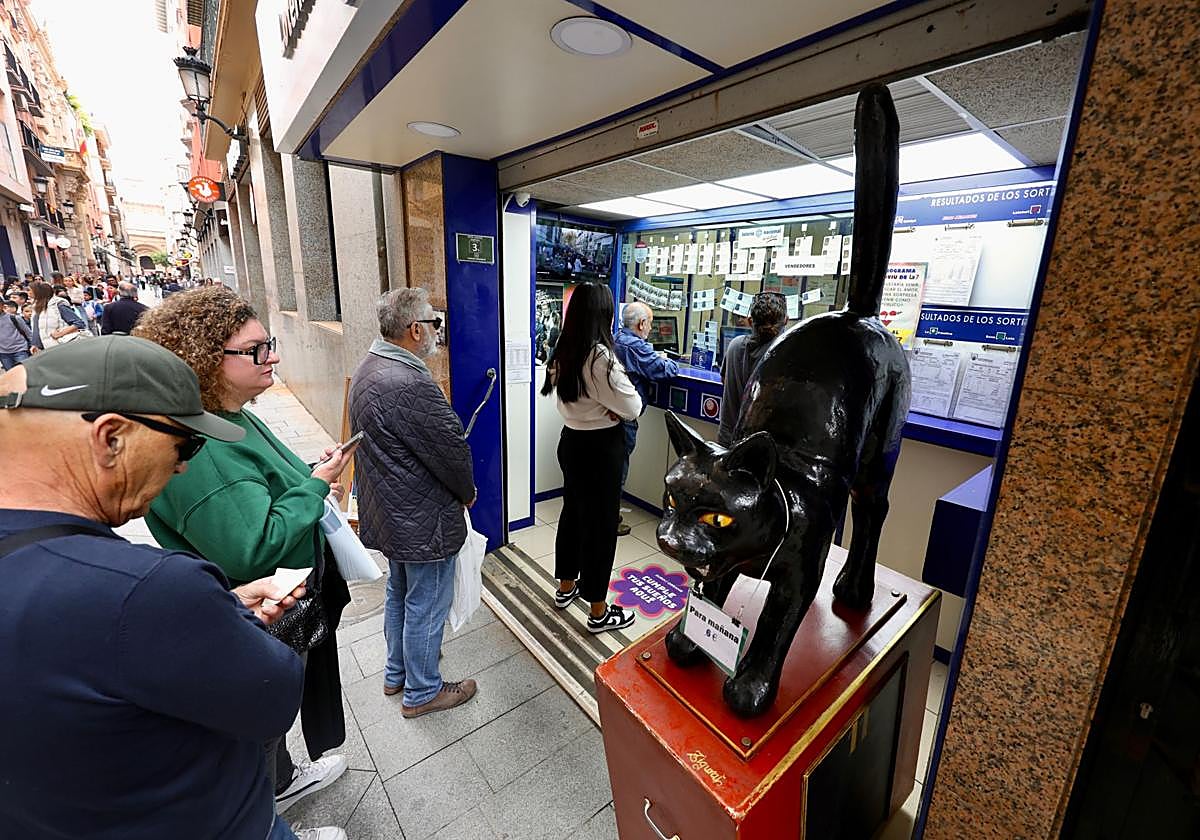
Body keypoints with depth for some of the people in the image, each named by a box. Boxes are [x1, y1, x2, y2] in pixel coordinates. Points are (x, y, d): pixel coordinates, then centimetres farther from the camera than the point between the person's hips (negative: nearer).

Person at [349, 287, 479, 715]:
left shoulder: (368, 370, 3)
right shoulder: (410, 385, -30)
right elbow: (452, 448, -23)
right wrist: (467, 492, -3)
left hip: (388, 511, 10)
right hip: (422, 520, -10)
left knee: (399, 594, 27)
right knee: (426, 607, 10)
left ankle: (397, 672, 47)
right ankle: (421, 692, 32)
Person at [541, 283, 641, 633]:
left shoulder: (564, 353, 3)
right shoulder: (601, 357, -22)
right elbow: (632, 408, -17)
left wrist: (604, 405, -1)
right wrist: (618, 397, 1)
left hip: (571, 440, 8)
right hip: (600, 447, -8)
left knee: (573, 512, 21)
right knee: (600, 524, 4)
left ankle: (566, 587, 40)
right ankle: (599, 612, 20)